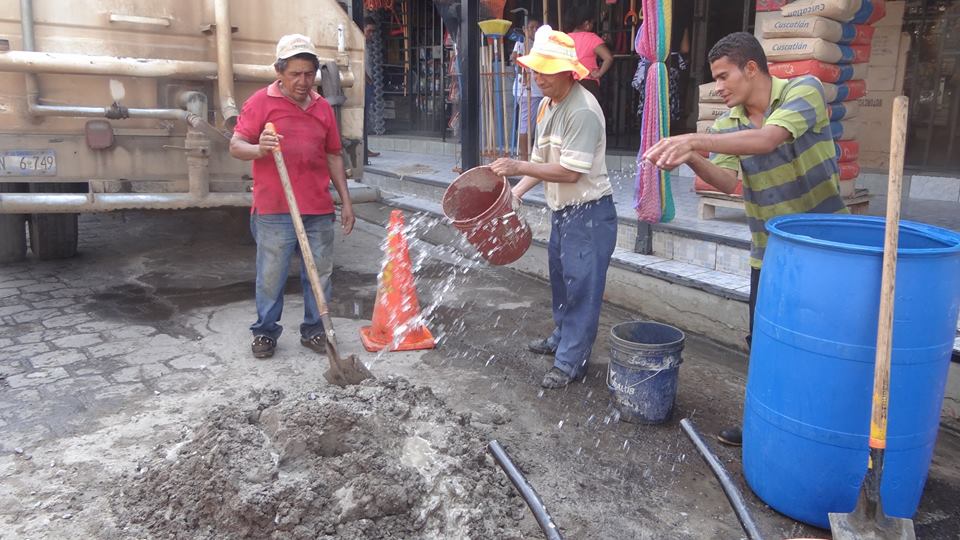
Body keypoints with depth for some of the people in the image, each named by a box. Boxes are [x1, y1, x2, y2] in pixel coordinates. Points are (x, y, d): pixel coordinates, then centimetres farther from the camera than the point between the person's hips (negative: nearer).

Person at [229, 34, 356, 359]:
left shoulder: (323, 107, 13)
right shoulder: (262, 101, 0)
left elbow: (333, 156, 18)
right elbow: (236, 146, -4)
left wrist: (346, 201, 14)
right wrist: (259, 149, -27)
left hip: (319, 210, 4)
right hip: (274, 210, -4)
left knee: (319, 273, 9)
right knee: (271, 275, 3)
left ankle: (313, 330, 23)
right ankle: (265, 331, 20)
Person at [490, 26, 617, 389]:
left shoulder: (582, 110, -22)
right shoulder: (546, 105, 6)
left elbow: (569, 172, -25)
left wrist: (519, 167, -22)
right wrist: (517, 191, 1)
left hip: (589, 212, -9)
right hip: (562, 210, 10)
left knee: (582, 286, -1)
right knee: (561, 277, 22)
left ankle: (571, 361, 9)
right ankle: (562, 336, 42)